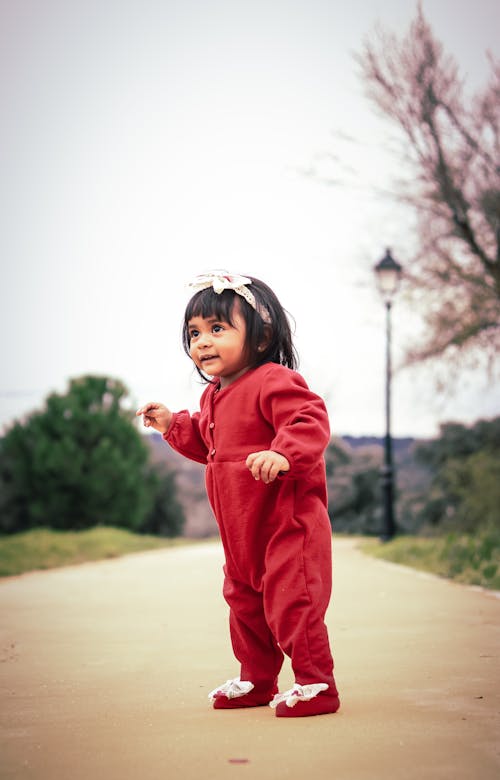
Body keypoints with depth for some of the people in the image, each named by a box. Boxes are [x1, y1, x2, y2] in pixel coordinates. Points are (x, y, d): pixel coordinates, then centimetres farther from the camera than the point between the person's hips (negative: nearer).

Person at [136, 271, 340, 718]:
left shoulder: (274, 382, -17)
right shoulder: (214, 395, 14)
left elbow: (311, 422, -29)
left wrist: (282, 454, -43)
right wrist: (173, 426, 20)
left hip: (287, 521, -10)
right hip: (242, 530, 10)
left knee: (291, 601, -8)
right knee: (244, 600, 18)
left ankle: (316, 684, 5)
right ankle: (257, 680, 33)